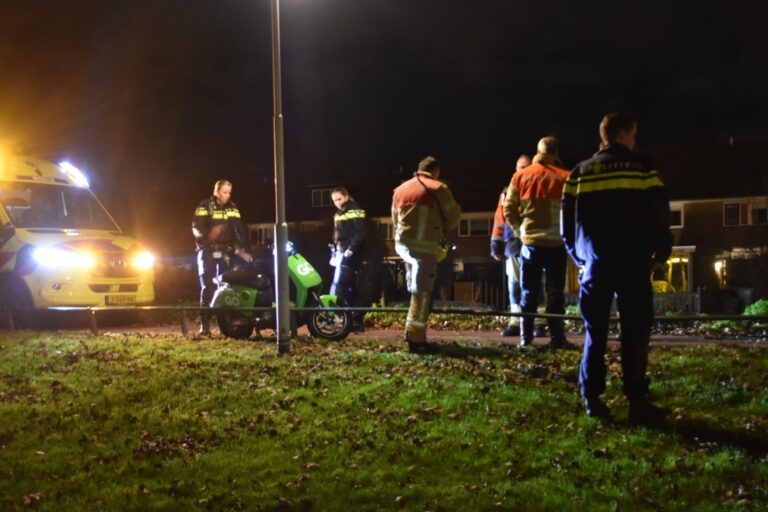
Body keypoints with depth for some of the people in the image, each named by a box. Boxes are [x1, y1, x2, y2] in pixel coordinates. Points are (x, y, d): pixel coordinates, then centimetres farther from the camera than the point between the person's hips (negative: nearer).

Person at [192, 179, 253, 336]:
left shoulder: (232, 208, 8)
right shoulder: (205, 206, -2)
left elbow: (240, 230, 2)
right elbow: (196, 227, -12)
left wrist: (241, 249, -11)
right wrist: (208, 235, -32)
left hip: (225, 251, 3)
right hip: (208, 251, -3)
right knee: (207, 287, -6)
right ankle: (204, 324, -4)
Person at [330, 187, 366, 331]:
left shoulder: (355, 211, -8)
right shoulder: (338, 215, 19)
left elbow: (360, 233, -18)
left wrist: (351, 250, -24)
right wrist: (336, 250, 12)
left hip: (350, 254, -9)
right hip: (342, 253, 9)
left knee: (339, 285, -15)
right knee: (349, 288, 10)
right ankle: (357, 321, 14)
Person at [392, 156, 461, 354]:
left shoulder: (400, 189, 17)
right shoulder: (438, 188, -2)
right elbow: (453, 216, 3)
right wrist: (441, 229, 21)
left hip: (402, 244, 7)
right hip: (424, 246, -7)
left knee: (415, 290, 16)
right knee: (421, 292, -5)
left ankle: (414, 333, 19)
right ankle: (416, 339, -6)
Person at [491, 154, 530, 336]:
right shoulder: (508, 192, 16)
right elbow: (500, 219, 14)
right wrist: (496, 244, 7)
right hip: (513, 245, 3)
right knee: (514, 284, 4)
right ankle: (516, 322, 8)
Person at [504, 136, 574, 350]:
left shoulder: (520, 176, 2)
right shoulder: (564, 177, -5)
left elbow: (509, 208, 2)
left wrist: (520, 229, 11)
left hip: (530, 243, 2)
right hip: (556, 243, -2)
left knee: (528, 292, 8)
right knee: (555, 292, 4)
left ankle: (525, 338, 7)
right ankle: (557, 338, 4)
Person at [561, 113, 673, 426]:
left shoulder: (580, 172, 10)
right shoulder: (643, 168, 1)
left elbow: (567, 218, 11)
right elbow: (659, 213, -1)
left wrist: (577, 254, 21)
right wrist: (662, 250, 13)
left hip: (595, 261, 3)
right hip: (632, 261, -3)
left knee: (595, 330, 8)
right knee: (635, 330, -2)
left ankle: (592, 398, 7)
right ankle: (637, 401, -5)